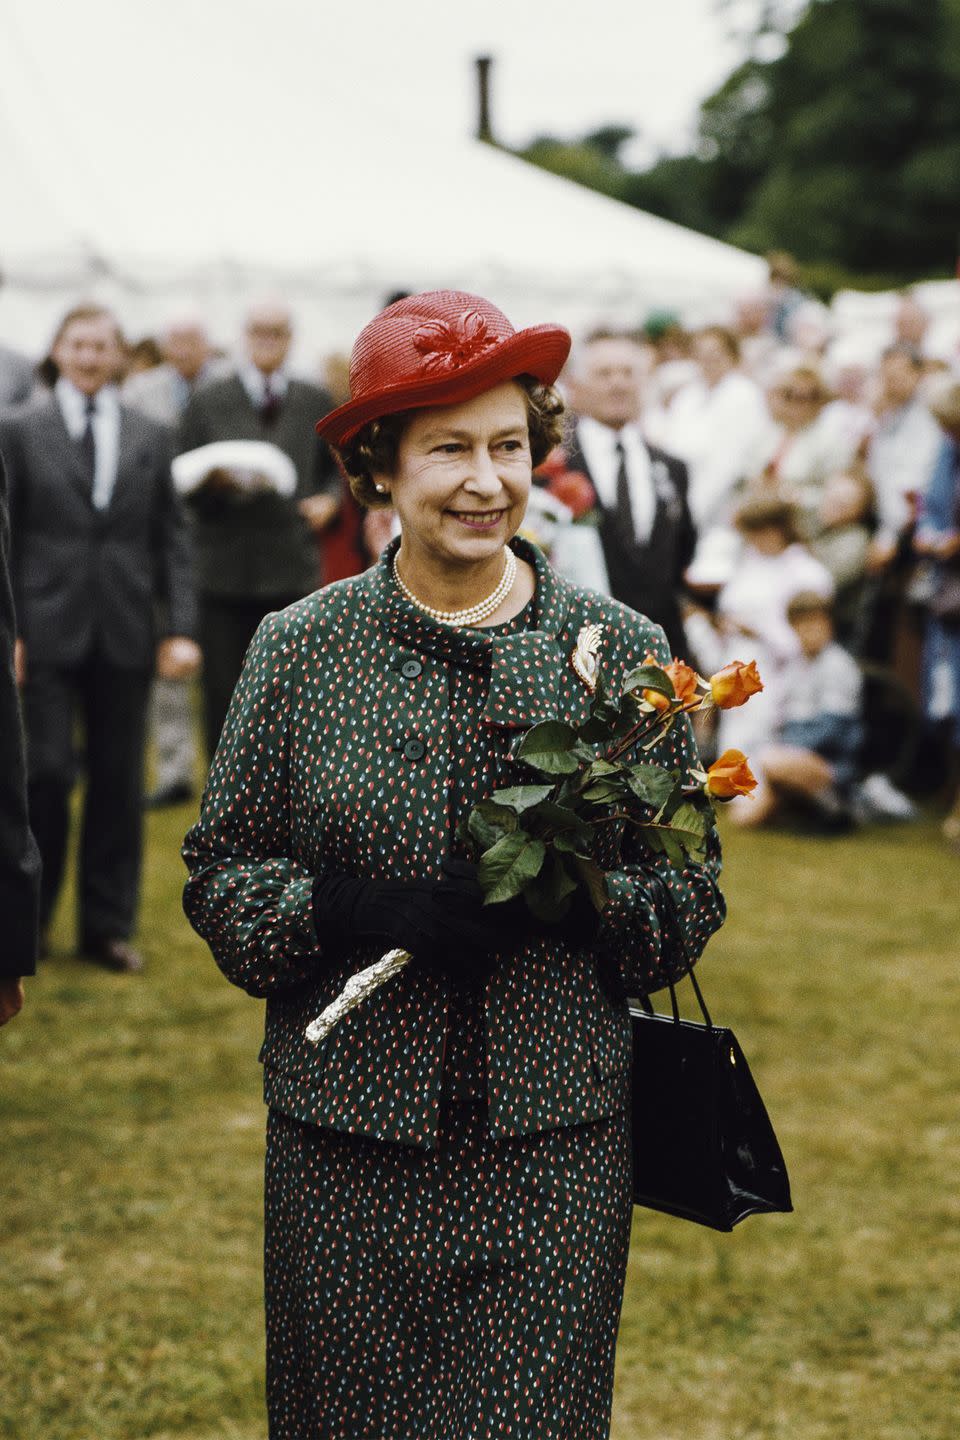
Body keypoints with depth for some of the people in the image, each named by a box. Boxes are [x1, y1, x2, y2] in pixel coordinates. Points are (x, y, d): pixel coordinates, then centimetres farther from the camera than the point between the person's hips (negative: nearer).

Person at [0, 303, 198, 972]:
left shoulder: (150, 438, 10)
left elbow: (172, 539, 9)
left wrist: (180, 627, 0)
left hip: (126, 634, 3)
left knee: (120, 782, 6)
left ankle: (109, 927, 16)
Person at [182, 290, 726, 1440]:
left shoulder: (624, 654, 1)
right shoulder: (298, 651, 1)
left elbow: (691, 891, 5)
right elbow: (219, 873, 4)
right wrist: (356, 911, -15)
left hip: (556, 1145, 0)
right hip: (346, 1142, 0)